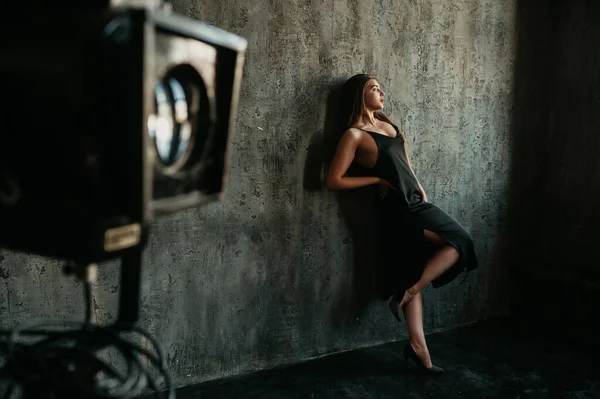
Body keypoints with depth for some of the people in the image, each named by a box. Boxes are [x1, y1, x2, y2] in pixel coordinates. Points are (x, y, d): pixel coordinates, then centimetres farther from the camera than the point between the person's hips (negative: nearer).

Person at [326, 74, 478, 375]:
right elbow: (334, 180, -15)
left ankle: (417, 344, 11)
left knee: (413, 276, 7)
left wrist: (421, 190, 12)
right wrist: (378, 180, -10)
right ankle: (406, 292, -3)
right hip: (396, 209, -8)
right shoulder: (355, 135, -11)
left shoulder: (387, 124, 13)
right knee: (458, 240, -8)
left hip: (414, 203, 8)